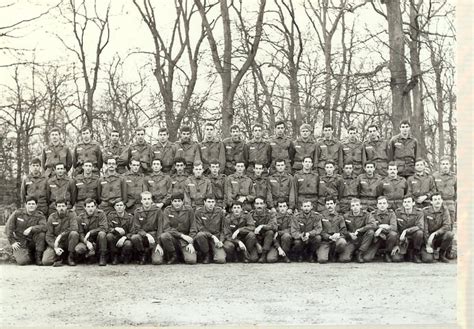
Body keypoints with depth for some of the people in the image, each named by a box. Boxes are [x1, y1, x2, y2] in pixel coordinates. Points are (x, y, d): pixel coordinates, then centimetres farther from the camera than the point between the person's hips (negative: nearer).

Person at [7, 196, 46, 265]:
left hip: (32, 242, 1)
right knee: (22, 261, -23)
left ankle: (38, 257, -14)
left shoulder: (40, 216, -5)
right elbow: (9, 227, -1)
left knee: (41, 234, -30)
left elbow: (44, 227, -24)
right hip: (20, 243, -1)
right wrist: (12, 242, -7)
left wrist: (31, 229, -36)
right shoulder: (18, 213, -4)